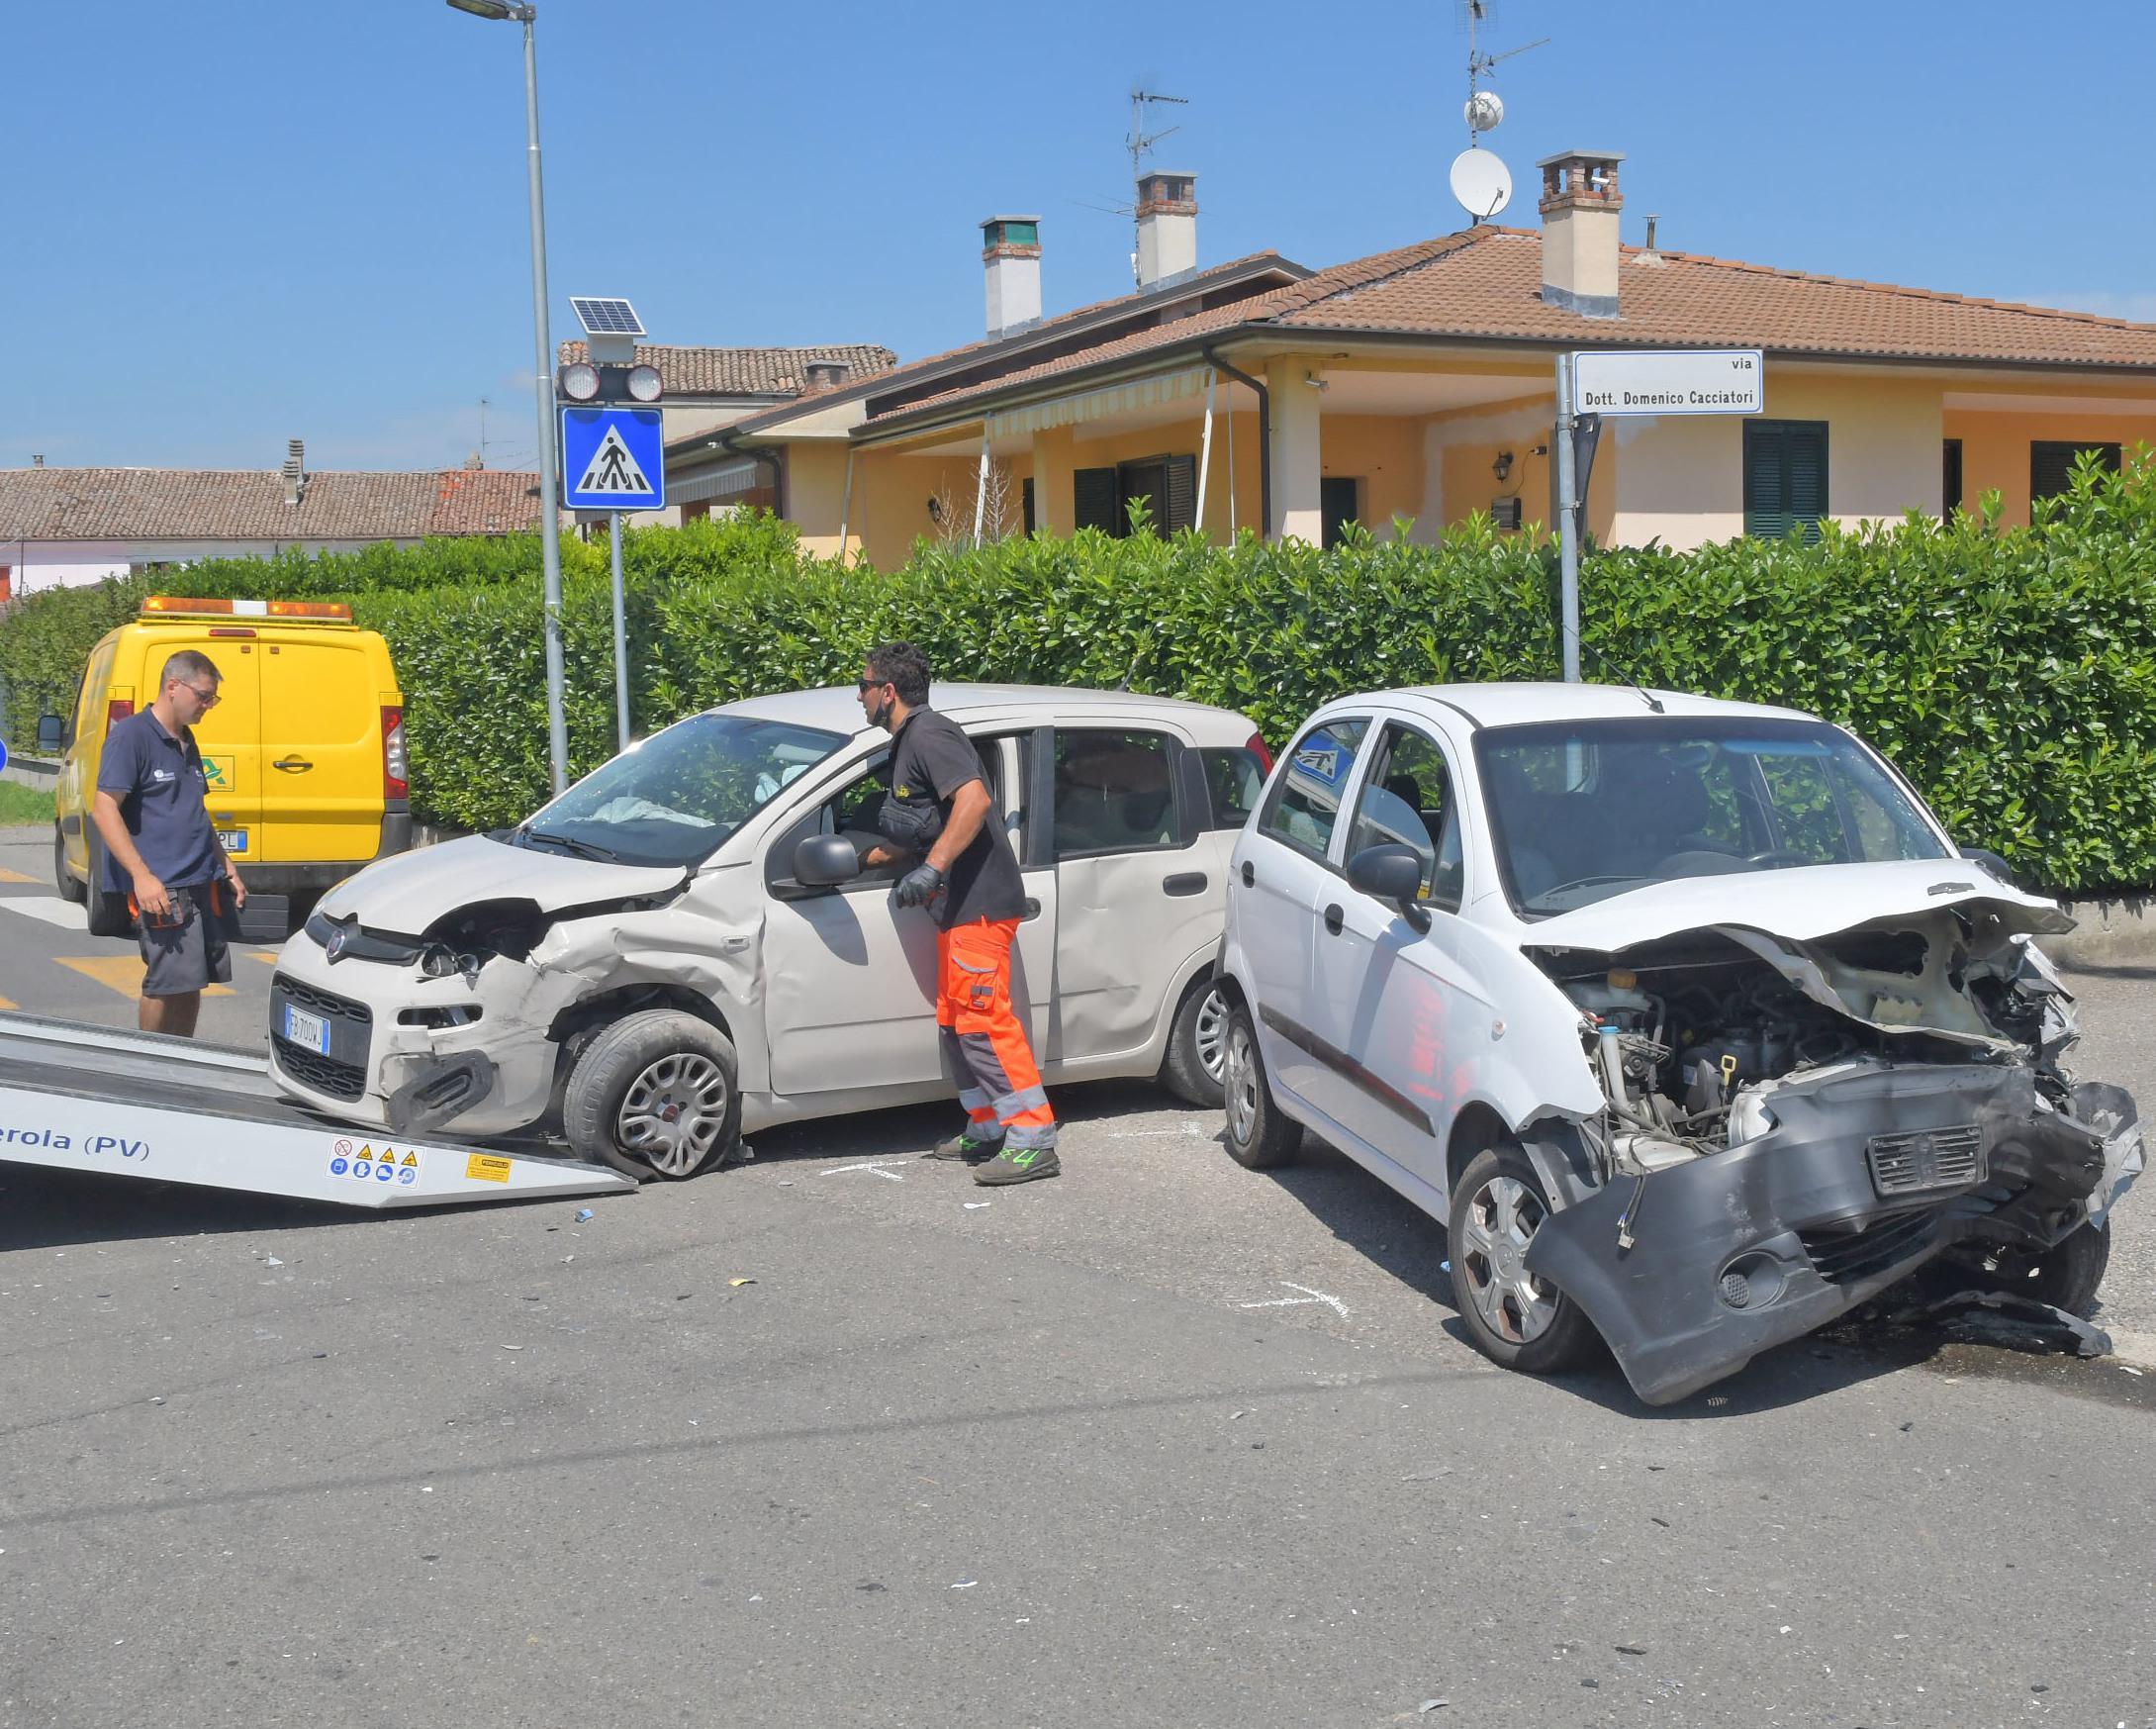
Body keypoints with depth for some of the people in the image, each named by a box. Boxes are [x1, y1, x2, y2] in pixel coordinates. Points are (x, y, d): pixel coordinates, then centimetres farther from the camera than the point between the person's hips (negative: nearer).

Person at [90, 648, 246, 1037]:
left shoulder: (185, 741, 17)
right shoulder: (131, 736, -9)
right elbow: (104, 809, -16)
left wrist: (226, 866, 24)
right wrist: (141, 875, -23)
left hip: (201, 884, 8)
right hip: (162, 888, -8)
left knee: (193, 982, 10)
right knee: (168, 981, -11)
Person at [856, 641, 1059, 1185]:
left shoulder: (928, 734, -11)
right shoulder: (907, 744, 22)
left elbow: (974, 799, -26)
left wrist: (932, 867, -28)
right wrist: (862, 859, 29)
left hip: (980, 904, -11)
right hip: (959, 906, 11)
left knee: (983, 1019, -13)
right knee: (955, 1022, 15)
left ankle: (1033, 1141, -13)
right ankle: (987, 1130, 24)